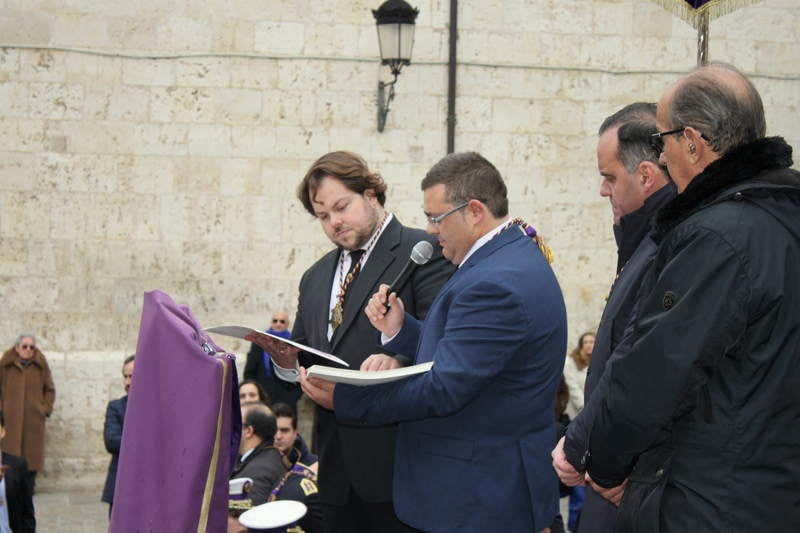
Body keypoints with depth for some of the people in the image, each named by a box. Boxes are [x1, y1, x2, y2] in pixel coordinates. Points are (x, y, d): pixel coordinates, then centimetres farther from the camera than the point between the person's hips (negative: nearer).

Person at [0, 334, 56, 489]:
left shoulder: (40, 365, 5)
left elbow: (50, 389, 9)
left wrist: (46, 409, 0)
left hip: (34, 418, 1)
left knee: (32, 451, 1)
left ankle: (30, 486, 9)